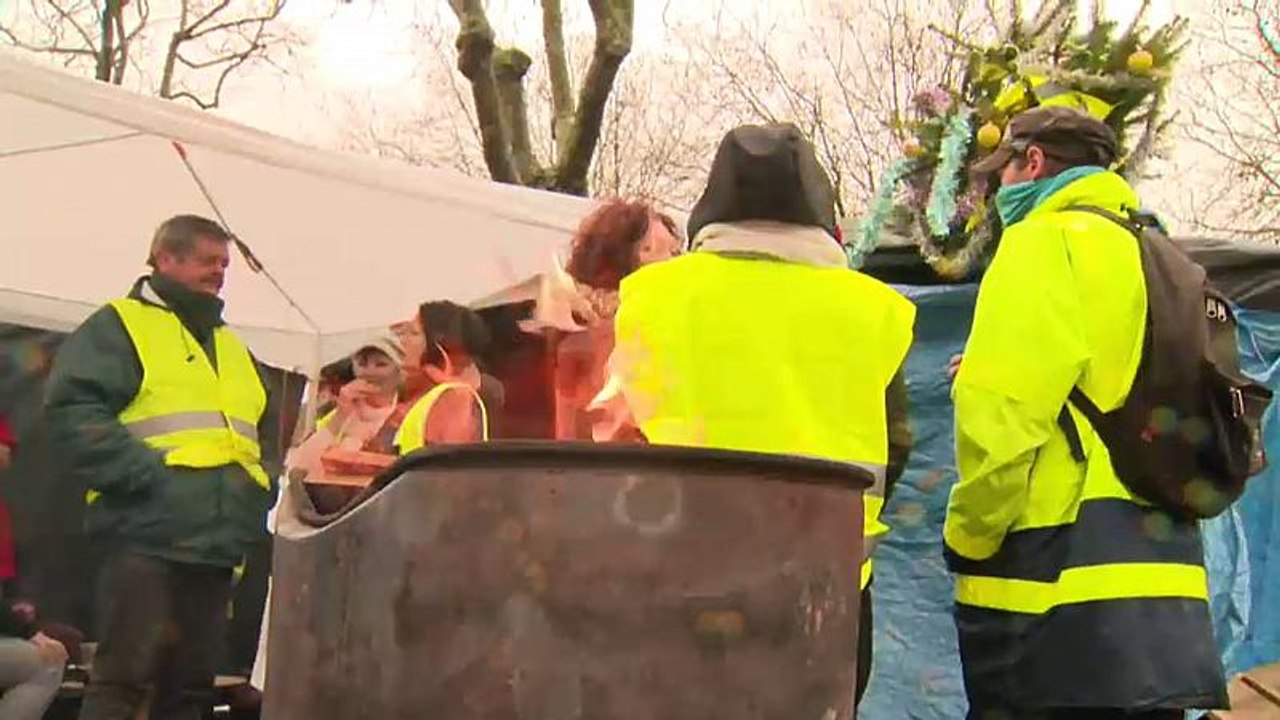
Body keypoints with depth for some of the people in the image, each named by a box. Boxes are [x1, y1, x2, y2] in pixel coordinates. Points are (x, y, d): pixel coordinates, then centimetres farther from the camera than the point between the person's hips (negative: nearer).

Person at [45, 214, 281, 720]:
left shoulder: (232, 347, 25)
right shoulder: (118, 327, 3)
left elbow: (265, 436, 32)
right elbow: (72, 411, -11)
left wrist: (261, 488, 12)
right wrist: (147, 474, -18)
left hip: (218, 543, 7)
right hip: (146, 536, -7)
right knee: (124, 675, -9)